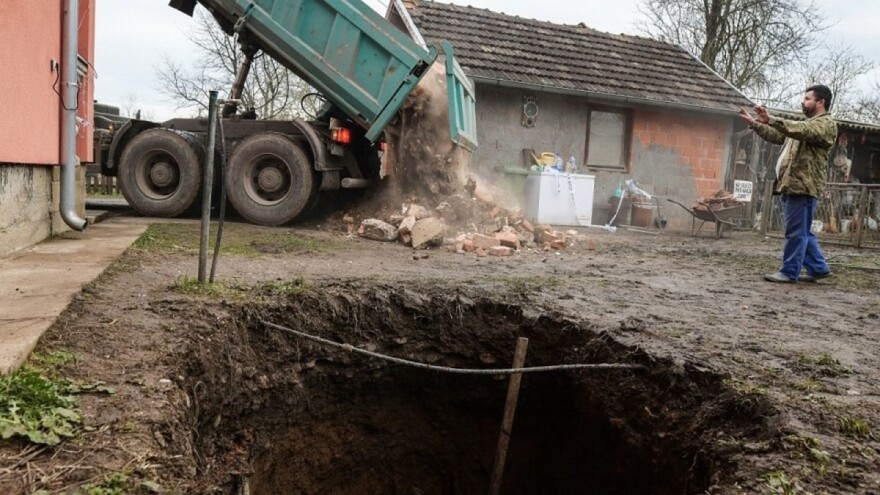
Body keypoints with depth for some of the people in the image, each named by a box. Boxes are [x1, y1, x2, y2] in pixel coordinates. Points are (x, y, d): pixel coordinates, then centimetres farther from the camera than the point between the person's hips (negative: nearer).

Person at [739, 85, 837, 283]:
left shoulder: (826, 124, -5)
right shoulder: (806, 124, 26)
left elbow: (801, 131, -25)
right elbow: (776, 136, 27)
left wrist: (771, 120, -32)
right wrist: (754, 123, 16)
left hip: (803, 186, -10)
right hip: (791, 185, 10)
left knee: (796, 232, -6)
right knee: (802, 231, 14)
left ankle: (789, 272, -2)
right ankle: (818, 268, 23)